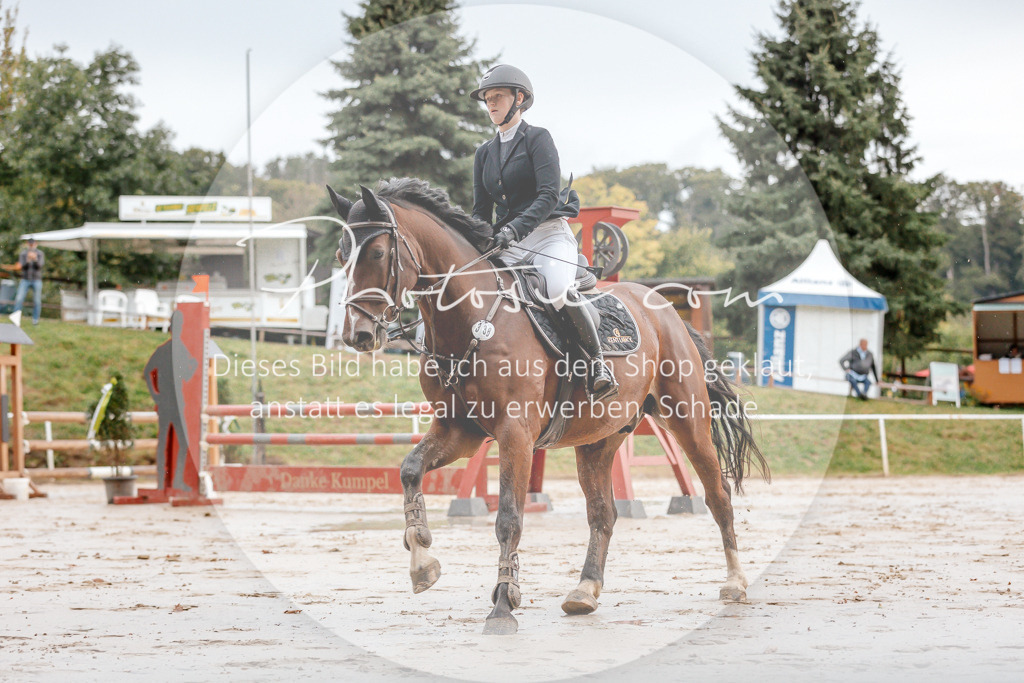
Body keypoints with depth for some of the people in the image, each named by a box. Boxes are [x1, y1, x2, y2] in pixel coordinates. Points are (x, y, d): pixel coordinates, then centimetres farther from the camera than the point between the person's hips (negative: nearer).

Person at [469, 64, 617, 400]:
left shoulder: (537, 138, -1)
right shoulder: (484, 153, 17)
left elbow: (548, 195, -14)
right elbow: (481, 211, 18)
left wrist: (515, 228, -27)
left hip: (549, 235, -6)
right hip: (507, 246, 6)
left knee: (557, 290, -34)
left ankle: (597, 362, -19)